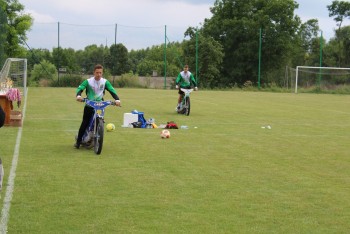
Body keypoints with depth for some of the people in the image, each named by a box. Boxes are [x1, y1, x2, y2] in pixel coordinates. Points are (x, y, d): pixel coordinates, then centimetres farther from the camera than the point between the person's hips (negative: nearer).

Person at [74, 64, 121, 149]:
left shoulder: (105, 82, 1)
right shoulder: (88, 81, -5)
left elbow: (112, 90, -4)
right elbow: (80, 88, -14)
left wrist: (117, 99, -21)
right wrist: (78, 95, -36)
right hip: (89, 104, -2)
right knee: (85, 123, -5)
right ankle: (78, 141, 2)